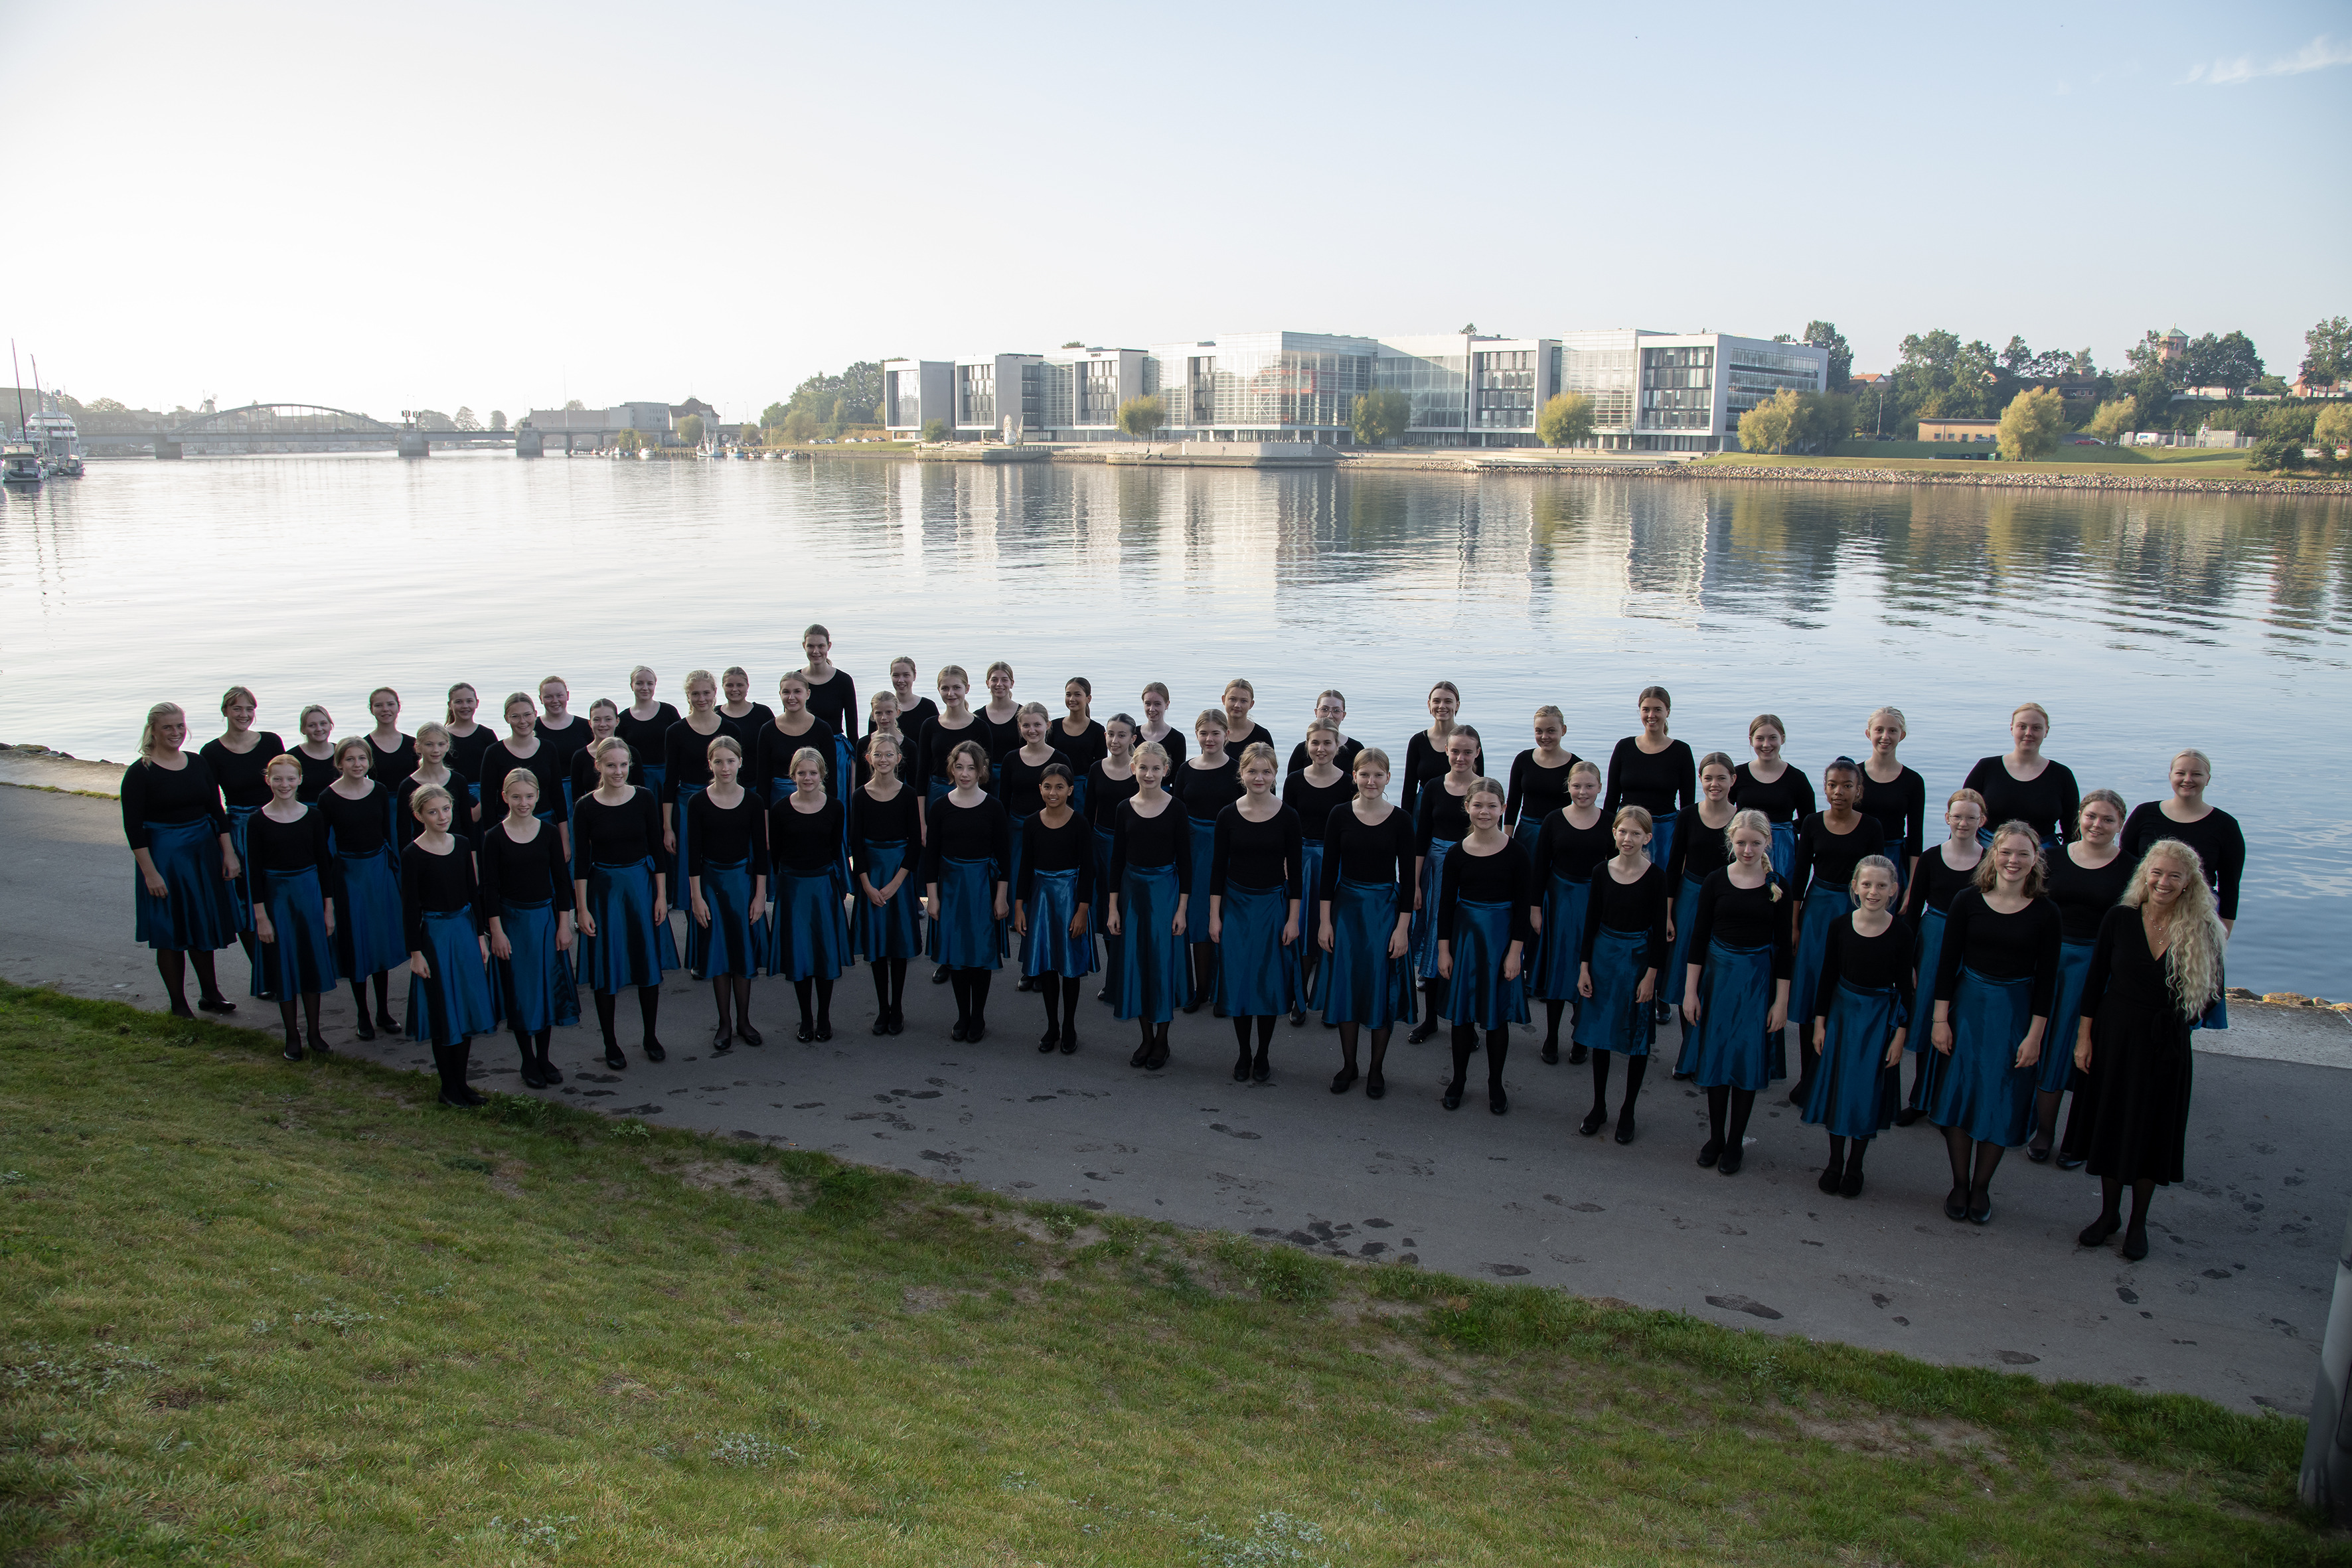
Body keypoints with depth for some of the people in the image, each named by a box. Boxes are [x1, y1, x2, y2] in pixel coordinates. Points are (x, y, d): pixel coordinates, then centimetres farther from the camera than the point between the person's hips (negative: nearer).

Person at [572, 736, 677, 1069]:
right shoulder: (586, 807, -7)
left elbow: (657, 849, 2)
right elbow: (582, 861, -3)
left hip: (642, 885, 2)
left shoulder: (644, 798, -3)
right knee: (606, 969, 4)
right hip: (603, 890, -1)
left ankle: (651, 1038, 24)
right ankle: (611, 1044, 18)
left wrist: (662, 895, -1)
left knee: (649, 963, 9)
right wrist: (581, 909, -5)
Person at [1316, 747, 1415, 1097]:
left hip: (1386, 910, -1)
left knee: (1381, 988, 5)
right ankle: (1348, 1065, 24)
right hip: (1346, 907, 1)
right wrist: (1325, 921, -3)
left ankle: (1376, 1070, 19)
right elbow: (1329, 870, 0)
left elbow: (1407, 877, -3)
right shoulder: (1340, 815, -3)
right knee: (1346, 985, 8)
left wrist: (1403, 927, -8)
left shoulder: (1400, 820, -5)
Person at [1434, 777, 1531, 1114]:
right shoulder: (1458, 853, -4)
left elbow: (1522, 906, -5)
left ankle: (1495, 1085, 22)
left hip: (1501, 936, -1)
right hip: (1464, 934, 1)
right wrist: (1444, 949, -1)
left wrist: (1515, 952, -8)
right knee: (1462, 1011, 9)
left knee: (1497, 1014, 8)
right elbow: (1446, 903, 1)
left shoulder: (1515, 853, -7)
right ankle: (1458, 1081, 24)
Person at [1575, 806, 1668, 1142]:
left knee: (1637, 1037, 7)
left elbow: (1659, 930, -7)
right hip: (1603, 954, 3)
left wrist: (1651, 975, -9)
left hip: (1639, 959, -2)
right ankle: (1599, 1106, 25)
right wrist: (1584, 967, 1)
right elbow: (1591, 921, 3)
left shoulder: (1655, 877, -9)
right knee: (1599, 1032, 10)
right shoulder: (1602, 871, -2)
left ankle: (1628, 1111, 21)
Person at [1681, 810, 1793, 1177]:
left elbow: (1783, 947, 0)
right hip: (1718, 974, 1)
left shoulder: (1777, 887, -4)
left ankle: (1735, 1142, 17)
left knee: (1747, 1059, 5)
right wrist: (1690, 991, -3)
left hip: (1758, 980, -1)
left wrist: (1781, 1001, -2)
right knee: (1715, 1055, 8)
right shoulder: (1716, 882, -4)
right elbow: (1699, 938, -1)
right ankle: (1716, 1136, 23)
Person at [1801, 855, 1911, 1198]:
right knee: (1836, 1087, 9)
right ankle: (1835, 1162, 25)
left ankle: (1855, 1167, 22)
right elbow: (1827, 977, 1)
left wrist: (1900, 1035, -5)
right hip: (1842, 1012, 2)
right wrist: (1819, 1023, 1)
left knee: (1867, 1093, 6)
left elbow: (1904, 988, -5)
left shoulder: (1900, 933, -11)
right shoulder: (1841, 927, -7)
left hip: (1879, 1018, -2)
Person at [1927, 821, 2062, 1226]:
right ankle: (1959, 1185, 22)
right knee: (1958, 1094, 6)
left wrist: (2034, 1035, -6)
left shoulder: (2045, 913, -6)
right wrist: (1941, 1019, -4)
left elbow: (2046, 980, -3)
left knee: (2001, 1104, 6)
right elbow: (1948, 963, -1)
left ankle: (1981, 1187, 23)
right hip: (1968, 1006, 1)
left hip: (2016, 1013, -1)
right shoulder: (1968, 901, -5)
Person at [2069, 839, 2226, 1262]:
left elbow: (2212, 993, 2)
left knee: (2152, 1132, 10)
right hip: (2114, 1036, 1)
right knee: (2110, 1124, 11)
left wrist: (2177, 1021, -11)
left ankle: (2138, 1223, 28)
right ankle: (2109, 1213, 30)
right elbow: (2095, 980, -1)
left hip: (2166, 1047, -1)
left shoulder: (2203, 932, -9)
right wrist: (2084, 1036, -2)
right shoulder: (2120, 919, -7)